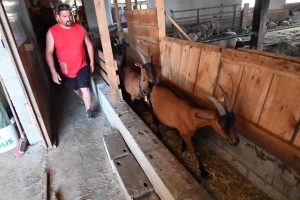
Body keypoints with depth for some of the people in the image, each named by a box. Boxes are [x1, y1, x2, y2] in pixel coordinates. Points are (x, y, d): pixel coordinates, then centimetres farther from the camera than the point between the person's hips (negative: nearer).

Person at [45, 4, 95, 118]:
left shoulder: (80, 28, -7)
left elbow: (89, 45, 3)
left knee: (85, 88, -10)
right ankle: (83, 99, 52)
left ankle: (88, 110, 11)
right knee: (76, 88, 21)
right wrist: (53, 72, -19)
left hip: (82, 66, 0)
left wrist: (92, 62, 3)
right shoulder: (52, 32, -14)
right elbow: (49, 53, -13)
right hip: (67, 69, 1)